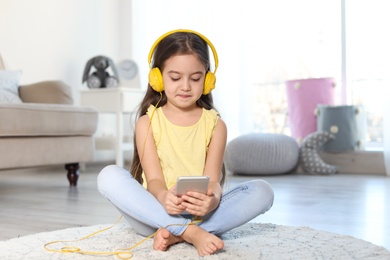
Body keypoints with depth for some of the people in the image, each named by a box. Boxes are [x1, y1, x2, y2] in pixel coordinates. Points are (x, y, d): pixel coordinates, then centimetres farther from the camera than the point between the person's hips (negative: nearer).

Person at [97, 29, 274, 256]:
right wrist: (163, 197, -34)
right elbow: (154, 179, -8)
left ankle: (176, 234, -27)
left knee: (262, 191, -20)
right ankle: (192, 233, -31)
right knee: (109, 176, -26)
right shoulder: (148, 122, 3)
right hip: (156, 212, -1)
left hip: (202, 214, 1)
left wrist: (212, 200, -32)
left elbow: (213, 180, -6)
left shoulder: (215, 124, 6)